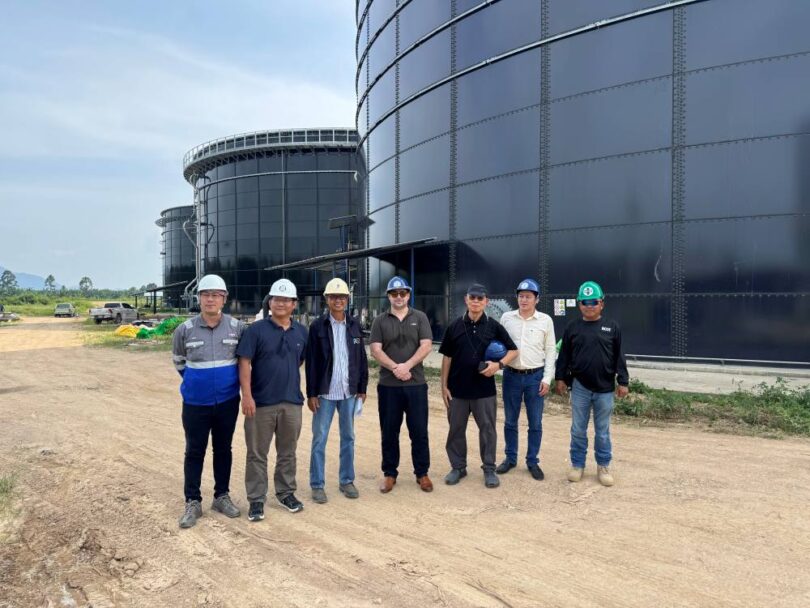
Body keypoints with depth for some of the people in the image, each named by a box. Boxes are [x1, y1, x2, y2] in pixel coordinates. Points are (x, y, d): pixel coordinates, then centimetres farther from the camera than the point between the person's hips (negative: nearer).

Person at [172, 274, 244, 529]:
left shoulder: (237, 327, -7)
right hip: (196, 403, -1)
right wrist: (195, 379, 10)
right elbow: (178, 360, 11)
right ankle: (193, 502, 20)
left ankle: (222, 496, 28)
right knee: (194, 452, 8)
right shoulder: (185, 329, -6)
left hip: (227, 401, 1)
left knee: (223, 449, 14)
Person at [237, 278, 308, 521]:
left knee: (288, 452, 16)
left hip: (292, 402, 4)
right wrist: (247, 395, -16)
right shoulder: (256, 330, -6)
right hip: (261, 403, -3)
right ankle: (256, 499, 18)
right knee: (257, 454, 6)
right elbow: (244, 363, -10)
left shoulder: (301, 332, 5)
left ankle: (286, 492, 31)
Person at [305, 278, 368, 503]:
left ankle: (346, 480, 24)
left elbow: (362, 359, 8)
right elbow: (311, 362, -5)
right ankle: (317, 485, 15)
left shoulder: (354, 325, 5)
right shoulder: (317, 326, -4)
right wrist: (311, 393, -8)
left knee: (348, 437, 11)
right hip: (324, 392, -3)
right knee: (319, 439, 3)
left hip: (349, 392, 3)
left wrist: (362, 389, 5)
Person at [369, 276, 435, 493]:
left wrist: (406, 366, -17)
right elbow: (375, 350, -4)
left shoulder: (420, 318, 4)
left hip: (416, 384, 0)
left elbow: (426, 346, -6)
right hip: (388, 385, 1)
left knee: (419, 431, 5)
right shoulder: (380, 320, 5)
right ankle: (389, 473, 22)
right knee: (389, 432, 8)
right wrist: (395, 368, -18)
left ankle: (422, 473, 20)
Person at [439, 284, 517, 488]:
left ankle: (489, 469, 21)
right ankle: (458, 467, 24)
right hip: (457, 388, 1)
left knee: (487, 429, 7)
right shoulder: (455, 326, 1)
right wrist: (444, 385, 1)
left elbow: (513, 350, 4)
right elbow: (447, 357, 4)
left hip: (484, 389, -1)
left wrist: (499, 364, -15)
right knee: (456, 429, 10)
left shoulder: (494, 326, -2)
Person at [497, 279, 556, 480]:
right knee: (510, 421, 11)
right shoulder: (506, 318, 2)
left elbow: (550, 351, 0)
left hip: (536, 376, -1)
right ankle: (510, 458, 25)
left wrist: (547, 378, -5)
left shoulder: (545, 320, -1)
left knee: (535, 423, 6)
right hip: (511, 375, 1)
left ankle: (533, 461, 20)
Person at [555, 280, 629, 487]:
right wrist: (561, 378, 3)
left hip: (605, 388, 0)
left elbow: (619, 357, 2)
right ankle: (577, 464, 23)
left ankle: (603, 466, 25)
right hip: (579, 387, 1)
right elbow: (564, 356, 6)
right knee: (578, 430, 9)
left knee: (603, 431, 11)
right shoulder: (572, 328, 2)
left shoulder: (612, 327, 1)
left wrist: (623, 381, 0)